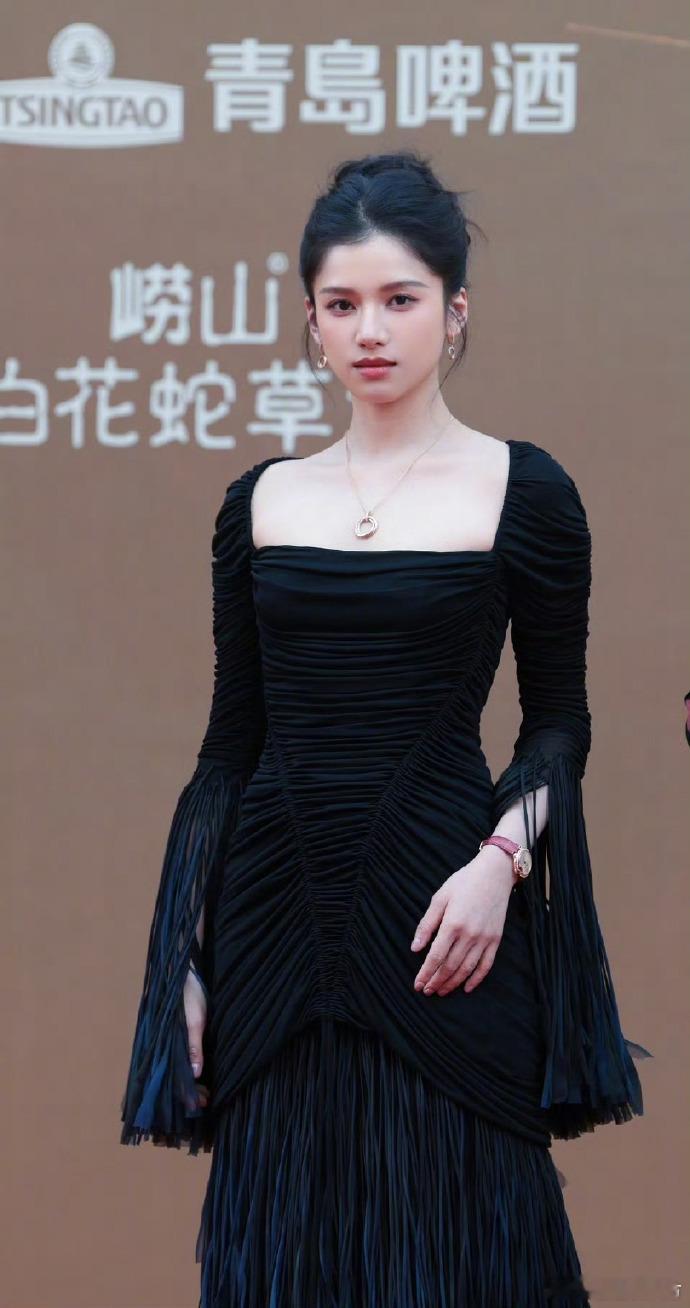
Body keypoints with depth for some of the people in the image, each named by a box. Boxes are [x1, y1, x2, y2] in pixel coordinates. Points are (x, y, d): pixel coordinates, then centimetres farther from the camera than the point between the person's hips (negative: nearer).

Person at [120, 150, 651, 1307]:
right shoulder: (261, 500, 9)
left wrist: (502, 859, -14)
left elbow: (560, 719, 4)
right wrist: (185, 956, 6)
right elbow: (229, 739, 11)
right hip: (274, 932, 3)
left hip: (443, 929, -3)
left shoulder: (522, 491, 0)